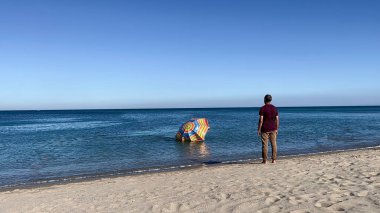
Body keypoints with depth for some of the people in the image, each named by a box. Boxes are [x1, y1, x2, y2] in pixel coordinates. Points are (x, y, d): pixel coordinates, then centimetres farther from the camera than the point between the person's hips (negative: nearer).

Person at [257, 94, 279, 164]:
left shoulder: (262, 108, -8)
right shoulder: (274, 108, 5)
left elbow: (261, 120, -12)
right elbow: (277, 119, 5)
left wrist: (259, 129, -7)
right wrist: (276, 129, 13)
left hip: (265, 129, -4)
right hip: (273, 129, 4)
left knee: (265, 145, 1)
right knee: (274, 144, 7)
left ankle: (264, 160, 4)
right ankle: (274, 159, 8)